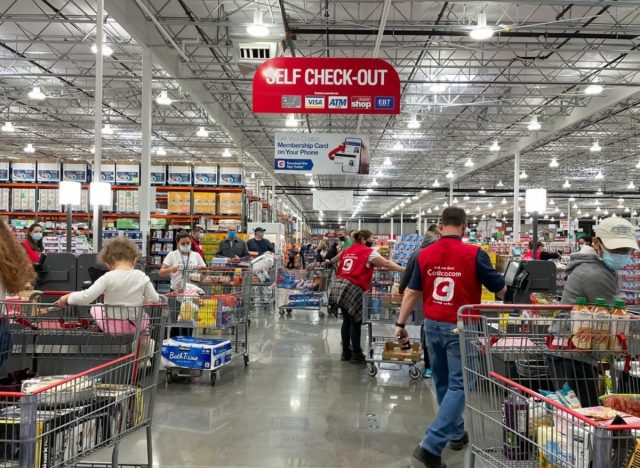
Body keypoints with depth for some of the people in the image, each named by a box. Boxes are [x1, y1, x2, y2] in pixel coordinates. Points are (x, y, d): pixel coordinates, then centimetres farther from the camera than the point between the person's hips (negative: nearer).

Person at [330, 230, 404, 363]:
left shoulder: (347, 251, 19)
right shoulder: (368, 252, -3)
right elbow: (387, 264, -2)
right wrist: (405, 270, 4)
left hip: (339, 286, 8)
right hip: (352, 289, -8)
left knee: (347, 321, 14)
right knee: (355, 322, 2)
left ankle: (346, 352, 21)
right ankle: (356, 355, 9)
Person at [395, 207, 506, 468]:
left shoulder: (425, 254, 0)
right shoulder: (474, 254, -12)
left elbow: (412, 292, 4)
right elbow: (501, 291, -3)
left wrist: (401, 324, 11)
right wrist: (505, 287, 20)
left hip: (433, 326, 5)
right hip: (460, 328, -5)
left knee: (443, 383, 19)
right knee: (457, 385, 1)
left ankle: (456, 434, 34)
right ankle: (431, 446, -7)